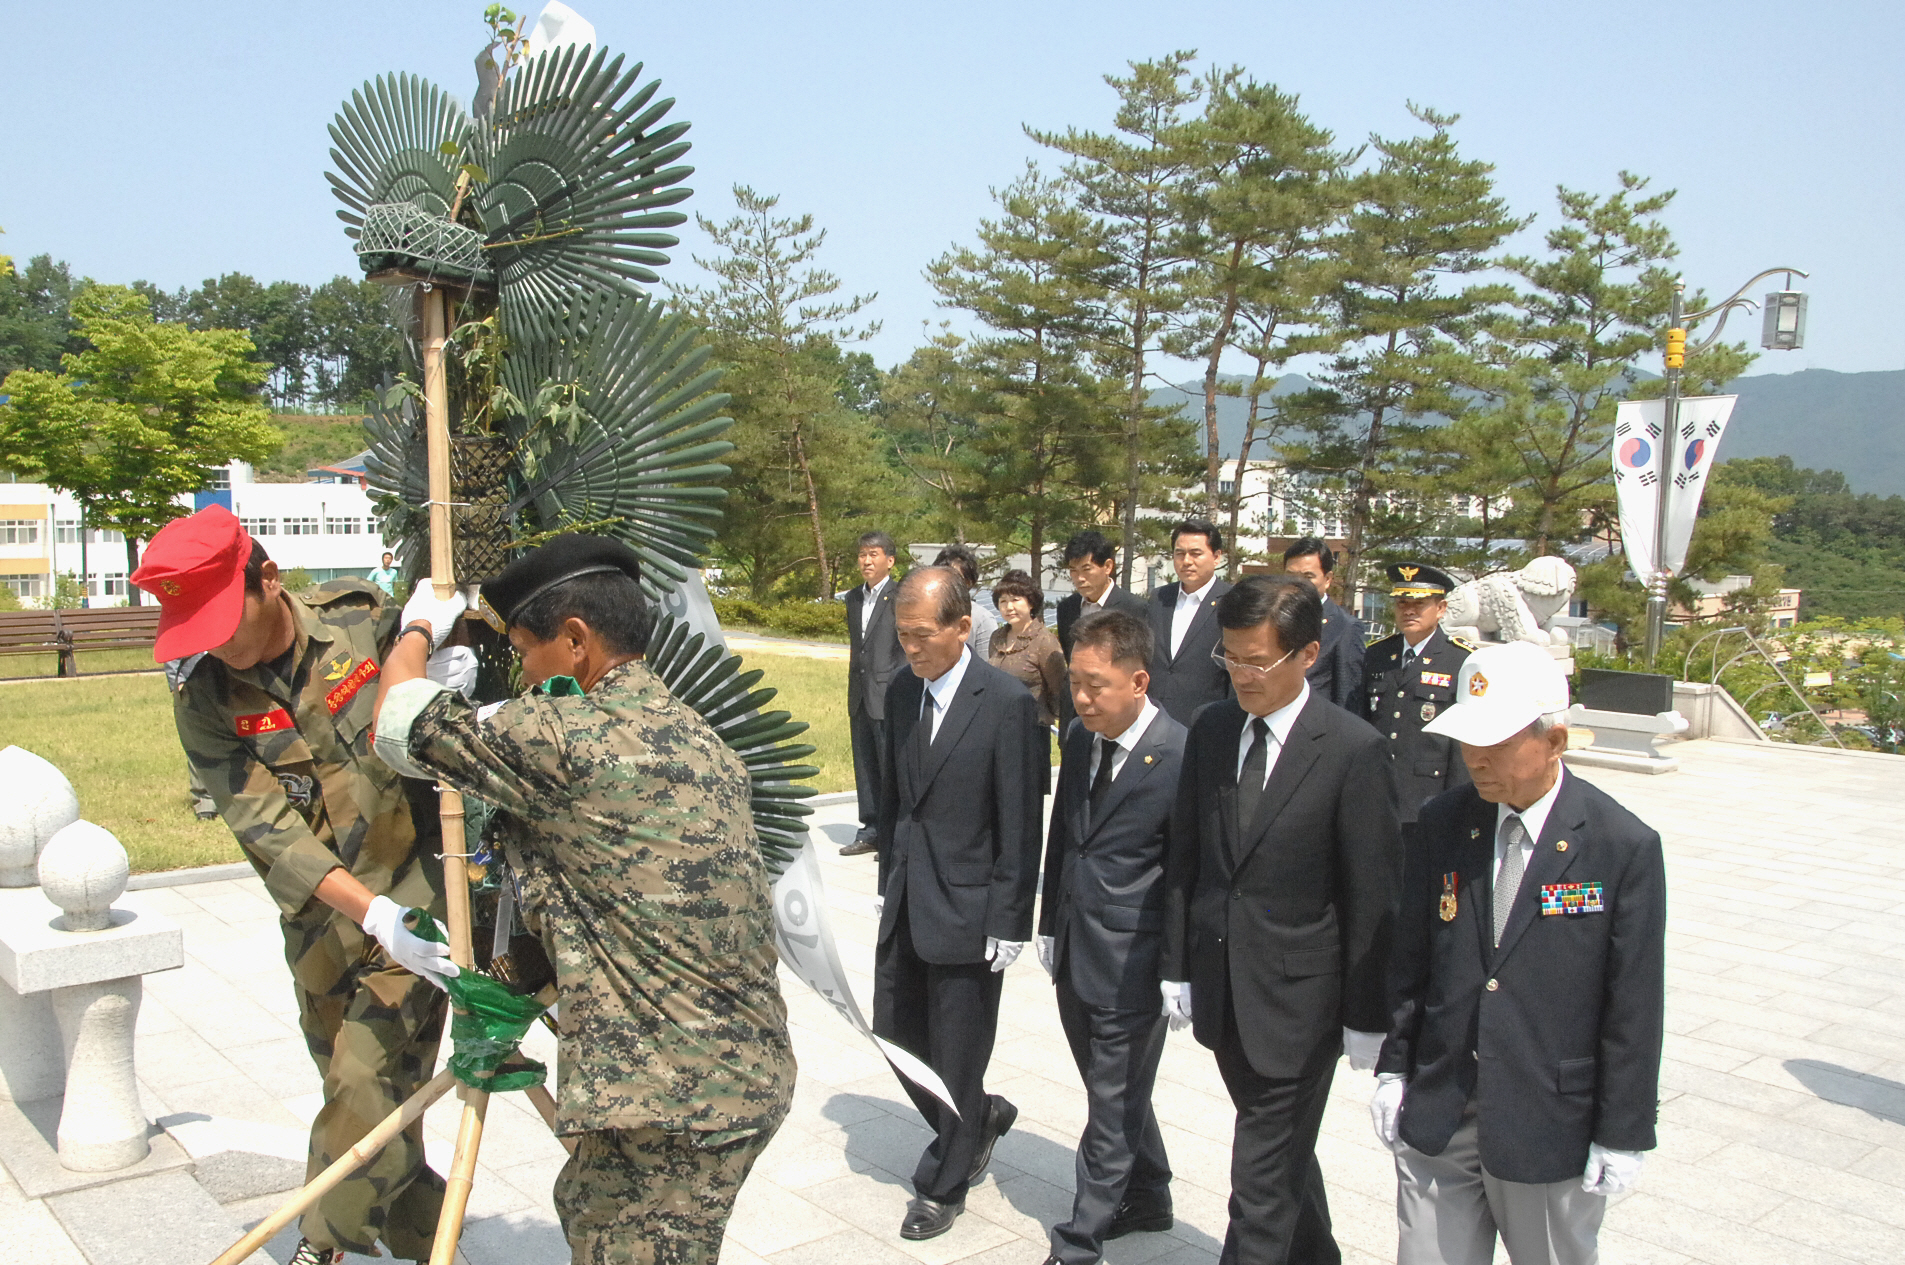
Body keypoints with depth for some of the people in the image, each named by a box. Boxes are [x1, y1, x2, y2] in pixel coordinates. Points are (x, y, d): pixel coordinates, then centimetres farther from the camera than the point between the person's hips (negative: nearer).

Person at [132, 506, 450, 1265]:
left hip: (416, 888, -2)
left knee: (365, 1084, -11)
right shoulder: (204, 701, -6)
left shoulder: (363, 624, -8)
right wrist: (373, 912, -27)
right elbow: (267, 830, -15)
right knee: (362, 1093, 12)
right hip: (324, 920, 3)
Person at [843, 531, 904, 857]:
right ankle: (871, 830, 23)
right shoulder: (854, 597, 14)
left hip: (888, 696, -7)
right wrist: (853, 692, 17)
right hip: (860, 696, 7)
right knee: (864, 767, 13)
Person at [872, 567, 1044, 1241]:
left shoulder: (1007, 702, -17)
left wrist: (1009, 923, -13)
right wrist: (887, 878, 12)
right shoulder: (902, 690, 2)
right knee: (895, 1034, 15)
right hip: (906, 905, 6)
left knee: (956, 1058, 8)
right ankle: (979, 1119, 42)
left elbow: (1020, 824, -14)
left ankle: (944, 1185, 30)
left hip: (967, 908, -6)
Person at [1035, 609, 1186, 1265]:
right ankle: (1148, 1198, 43)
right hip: (1074, 955, 7)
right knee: (1114, 1094, 23)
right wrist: (1050, 924, 14)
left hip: (1131, 965, -7)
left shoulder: (1180, 757, -19)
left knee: (1113, 1111, 6)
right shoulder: (1079, 737, 3)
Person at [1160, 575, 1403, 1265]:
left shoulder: (1354, 750, -14)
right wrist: (1177, 965, 6)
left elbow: (1373, 896, -10)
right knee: (1283, 1149, 23)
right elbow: (1184, 858, 7)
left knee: (1264, 1180, 0)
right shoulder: (1210, 728, 2)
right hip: (1220, 989, 5)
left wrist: (1367, 1016, -8)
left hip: (1297, 998, -5)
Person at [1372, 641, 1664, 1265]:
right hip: (1436, 1115, 3)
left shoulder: (1625, 847, -12)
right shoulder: (1443, 821, 0)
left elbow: (1633, 1006, -8)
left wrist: (1623, 1135, -6)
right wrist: (1394, 1068, 7)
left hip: (1550, 1126, -3)